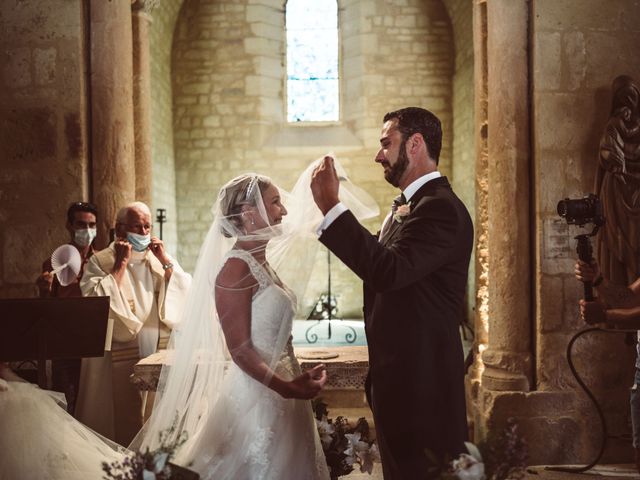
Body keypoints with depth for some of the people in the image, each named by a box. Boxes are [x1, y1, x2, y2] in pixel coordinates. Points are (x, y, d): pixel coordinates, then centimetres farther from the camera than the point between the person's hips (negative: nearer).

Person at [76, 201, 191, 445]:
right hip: (115, 357, -3)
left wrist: (165, 260, -5)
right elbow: (96, 302, -18)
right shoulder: (99, 262, -1)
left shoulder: (155, 260, 10)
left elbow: (185, 293, 1)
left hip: (153, 352, 3)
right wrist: (120, 264, -14)